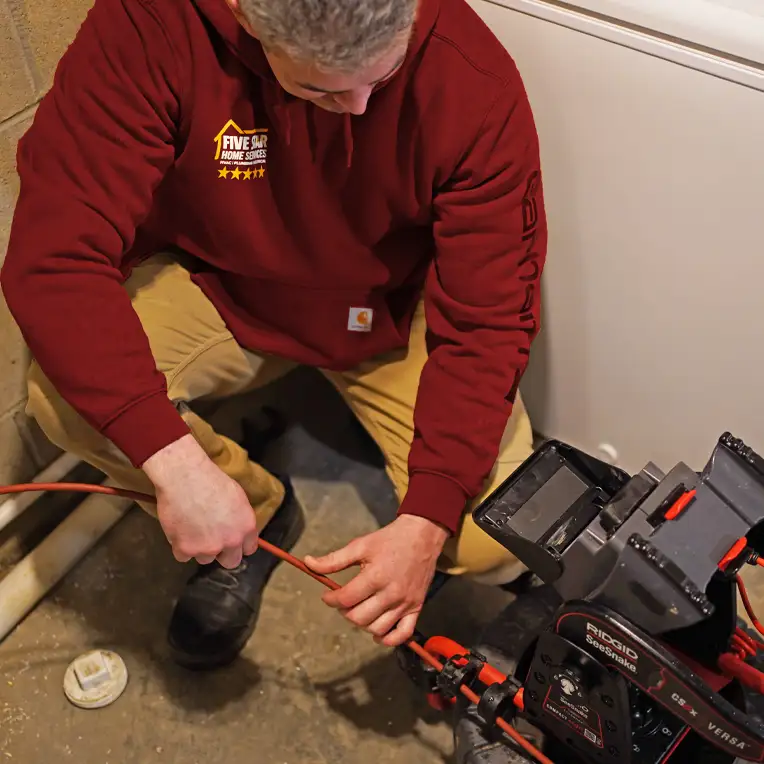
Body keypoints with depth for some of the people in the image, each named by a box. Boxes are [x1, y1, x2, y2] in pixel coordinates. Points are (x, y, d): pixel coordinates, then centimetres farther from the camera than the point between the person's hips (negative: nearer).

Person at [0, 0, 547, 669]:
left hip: (392, 308, 0)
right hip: (219, 286, 1)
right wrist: (176, 461, -41)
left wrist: (427, 524, -30)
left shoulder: (475, 80, -27)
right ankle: (259, 508, 3)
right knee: (64, 395, -28)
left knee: (494, 544, -18)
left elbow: (486, 323, -22)